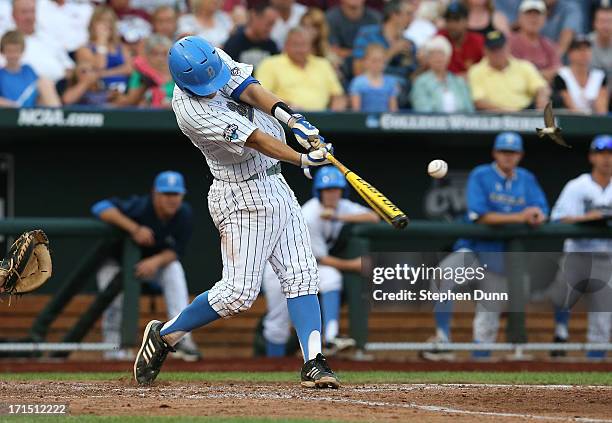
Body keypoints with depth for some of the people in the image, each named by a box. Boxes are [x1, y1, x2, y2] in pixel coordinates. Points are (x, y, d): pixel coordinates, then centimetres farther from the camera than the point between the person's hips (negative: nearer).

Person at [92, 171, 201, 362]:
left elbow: (177, 251, -14)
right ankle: (113, 347, -23)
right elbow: (101, 207, -41)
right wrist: (134, 228, -47)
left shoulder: (184, 215, -17)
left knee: (173, 268, -25)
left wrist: (156, 261, -36)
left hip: (156, 264, 3)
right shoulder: (139, 208, -31)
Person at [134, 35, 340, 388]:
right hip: (244, 196, -8)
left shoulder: (214, 58, -2)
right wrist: (302, 158, -39)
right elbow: (255, 139, -31)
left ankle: (314, 363, -2)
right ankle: (165, 336, 11)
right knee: (239, 292, -7)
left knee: (301, 277, 0)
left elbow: (248, 89, -11)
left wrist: (289, 116, -28)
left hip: (275, 185, 8)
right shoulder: (191, 110, -25)